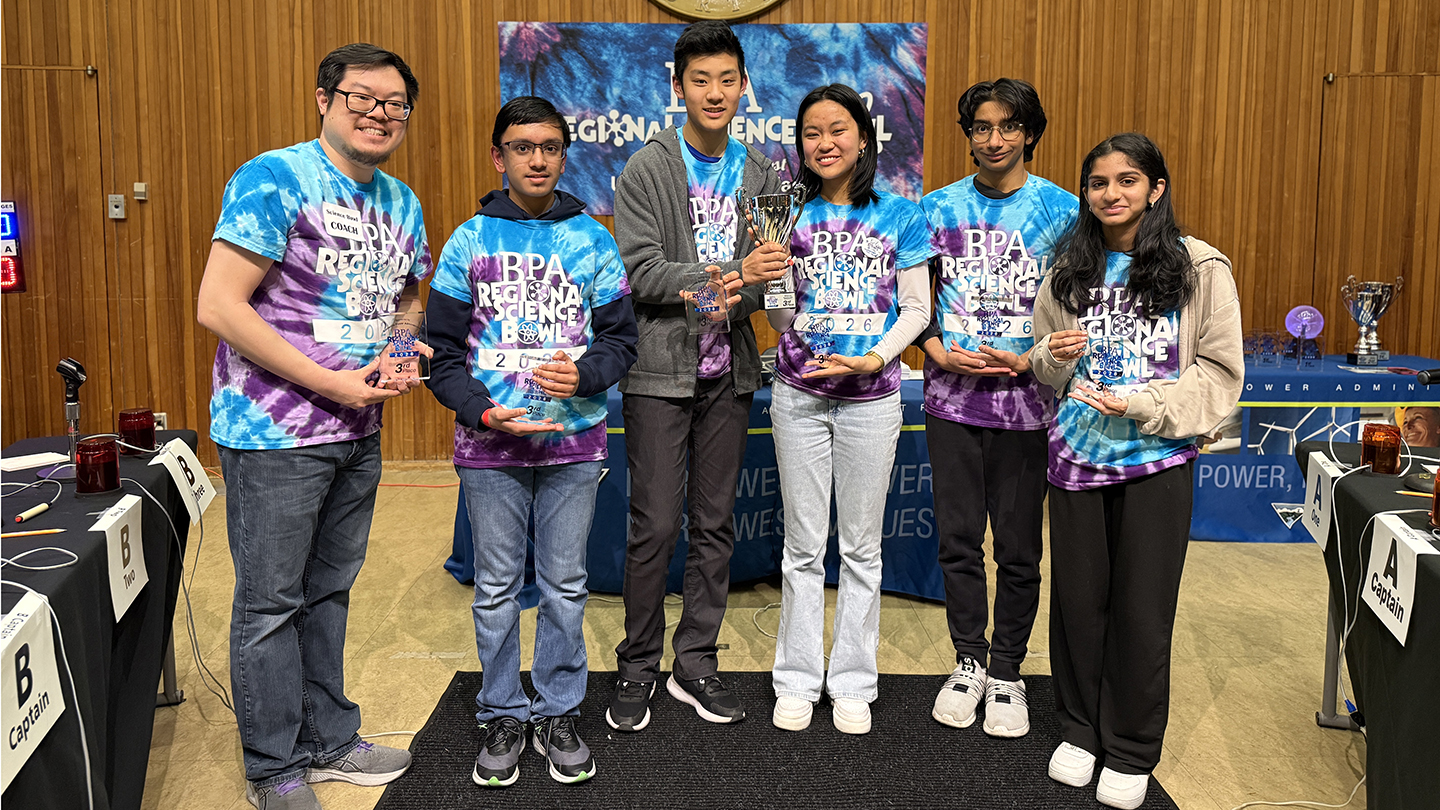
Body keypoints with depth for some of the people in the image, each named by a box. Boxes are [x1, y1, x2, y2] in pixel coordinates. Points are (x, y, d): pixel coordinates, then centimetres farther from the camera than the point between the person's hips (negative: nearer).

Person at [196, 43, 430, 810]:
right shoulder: (274, 180, -14)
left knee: (329, 591, 19)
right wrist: (332, 382, -19)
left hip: (358, 431, 7)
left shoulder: (401, 201, 9)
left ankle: (329, 740, 33)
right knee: (270, 603, 5)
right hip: (275, 432, -7)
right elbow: (217, 306, -20)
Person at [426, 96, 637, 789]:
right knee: (496, 588, 8)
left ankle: (558, 714, 24)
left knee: (565, 585, 9)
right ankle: (502, 718, 23)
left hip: (573, 443, 1)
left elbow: (622, 338, 5)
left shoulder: (592, 240, 4)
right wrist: (483, 413, -13)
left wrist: (586, 374, -15)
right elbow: (442, 350, 1)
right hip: (490, 445, 0)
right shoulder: (470, 241, 2)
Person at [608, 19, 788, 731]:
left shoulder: (760, 173, 9)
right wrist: (735, 275, -21)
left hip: (728, 371, 4)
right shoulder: (647, 170, -3)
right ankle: (637, 667, 16)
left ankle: (695, 663, 23)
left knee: (716, 524, 10)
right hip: (661, 369, -4)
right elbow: (642, 271, -13)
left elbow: (769, 274, 7)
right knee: (654, 526, -1)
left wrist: (758, 285, -16)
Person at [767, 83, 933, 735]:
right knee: (803, 545, 7)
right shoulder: (792, 215, 4)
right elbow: (779, 317, 4)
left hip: (872, 395, -1)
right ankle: (797, 682, 20)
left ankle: (853, 683, 22)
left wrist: (873, 360, -14)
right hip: (800, 393, 1)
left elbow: (915, 308, 0)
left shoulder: (900, 216, 1)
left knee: (861, 546, 9)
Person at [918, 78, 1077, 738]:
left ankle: (1006, 671, 23)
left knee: (1019, 547, 6)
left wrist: (1030, 360, -13)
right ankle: (968, 661, 27)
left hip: (1027, 401, -1)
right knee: (958, 539, 9)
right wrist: (939, 352, -8)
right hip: (952, 398, 2)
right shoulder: (939, 208, 5)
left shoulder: (1063, 210, 0)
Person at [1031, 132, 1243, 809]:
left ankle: (1132, 752, 20)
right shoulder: (1070, 269, 9)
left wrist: (1141, 404, -16)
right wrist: (1057, 357, -7)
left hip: (1157, 456, -3)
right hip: (1077, 450, 3)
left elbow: (1220, 371, -4)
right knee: (1077, 595, 9)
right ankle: (1080, 729, 28)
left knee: (1142, 606, 4)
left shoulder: (1200, 268, -3)